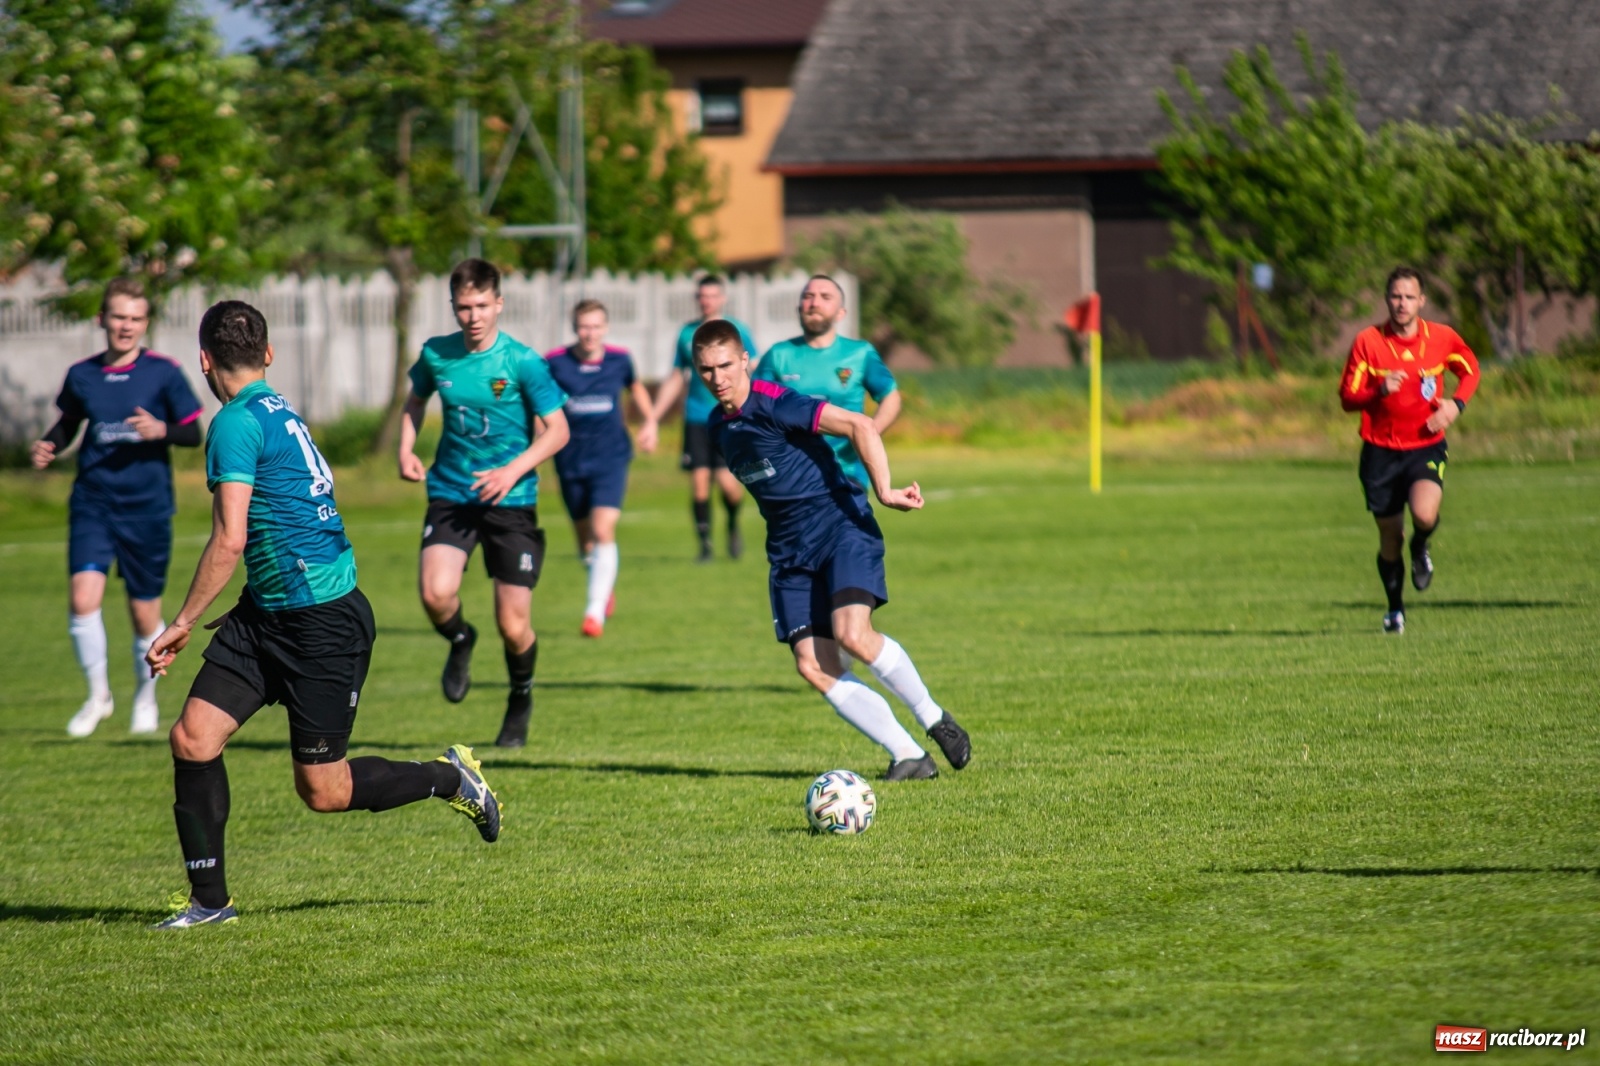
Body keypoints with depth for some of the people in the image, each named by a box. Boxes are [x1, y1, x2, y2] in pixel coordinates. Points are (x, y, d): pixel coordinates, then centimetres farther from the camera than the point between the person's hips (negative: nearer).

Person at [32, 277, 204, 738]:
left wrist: (161, 430, -21)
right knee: (83, 596, -16)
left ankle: (146, 696, 33)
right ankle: (98, 693, 3)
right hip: (92, 504, 2)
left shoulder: (164, 372, -4)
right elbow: (68, 423, 20)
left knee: (145, 614, 7)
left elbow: (194, 433, 0)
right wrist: (47, 447, 0)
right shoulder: (81, 375, 4)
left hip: (147, 509, -2)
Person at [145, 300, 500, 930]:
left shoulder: (237, 424, -16)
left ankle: (449, 779, 21)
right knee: (193, 737, -1)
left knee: (322, 791, 1)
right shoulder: (278, 413, 13)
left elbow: (230, 541, -23)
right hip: (265, 616, 9)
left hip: (323, 620, -9)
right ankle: (209, 900, 4)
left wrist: (183, 624, -15)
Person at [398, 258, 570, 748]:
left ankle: (521, 699, 31)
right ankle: (460, 643, 14)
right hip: (450, 493, 2)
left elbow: (557, 430, -4)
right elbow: (415, 400, 22)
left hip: (511, 502, -2)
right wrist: (406, 450, 5)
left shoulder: (522, 362, -9)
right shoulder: (436, 355, 1)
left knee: (514, 625, -1)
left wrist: (514, 470, -18)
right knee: (436, 593, -23)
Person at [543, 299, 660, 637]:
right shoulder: (555, 363, -8)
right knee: (585, 539, 11)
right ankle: (606, 587, 42)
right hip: (571, 461, 1)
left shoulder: (619, 360, -2)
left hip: (611, 458, -1)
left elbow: (635, 387, 19)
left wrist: (650, 421, 8)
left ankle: (596, 611, -16)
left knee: (603, 530, -17)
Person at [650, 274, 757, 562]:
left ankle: (733, 525, 17)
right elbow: (676, 380, 18)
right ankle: (705, 543, 5)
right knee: (699, 480, -5)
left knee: (727, 481, -12)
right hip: (696, 418, 3)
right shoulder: (688, 333, 10)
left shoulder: (736, 331, 1)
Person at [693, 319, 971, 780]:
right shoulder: (718, 425, 9)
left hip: (842, 527, -7)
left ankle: (934, 719, -4)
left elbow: (859, 426, -22)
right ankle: (908, 756, -5)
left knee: (852, 634, -26)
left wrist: (883, 490, -28)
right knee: (813, 666, -8)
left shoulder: (776, 404, -15)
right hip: (790, 551, 7)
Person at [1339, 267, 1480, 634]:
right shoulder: (1368, 341, -7)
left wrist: (1456, 404, -3)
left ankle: (1421, 548, 10)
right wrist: (1379, 390, -25)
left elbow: (1470, 369, 15)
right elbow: (1347, 397, -5)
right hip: (1381, 451, 0)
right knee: (1390, 537, 7)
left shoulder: (1442, 338, -3)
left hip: (1426, 446, 0)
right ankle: (1395, 610, 31)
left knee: (1424, 514, -28)